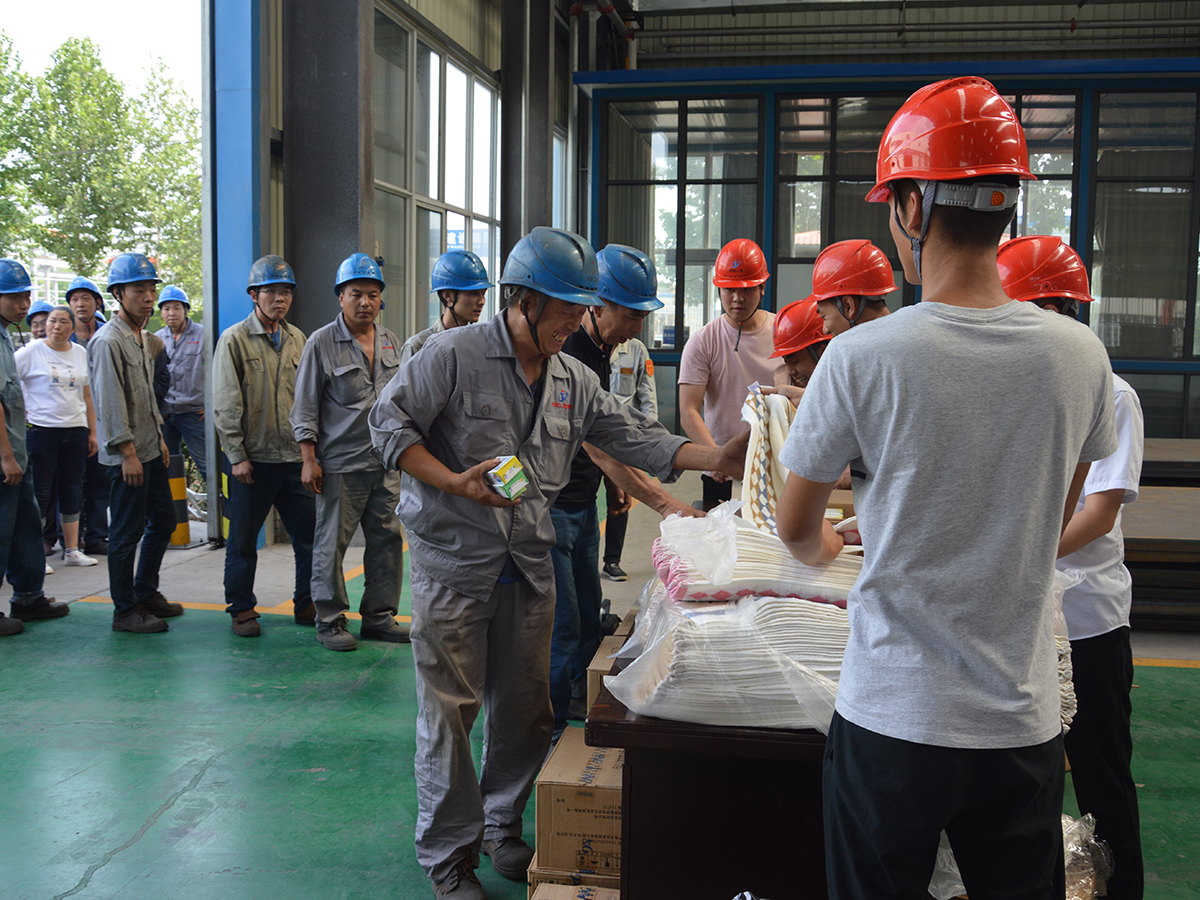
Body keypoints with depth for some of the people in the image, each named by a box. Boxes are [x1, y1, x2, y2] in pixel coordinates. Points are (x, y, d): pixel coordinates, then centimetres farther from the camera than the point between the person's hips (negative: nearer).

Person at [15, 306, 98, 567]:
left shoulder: (81, 354, 11)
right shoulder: (31, 351, -3)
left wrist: (93, 432, 12)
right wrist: (20, 411, -7)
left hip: (76, 430, 4)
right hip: (41, 429, -4)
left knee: (71, 491, 9)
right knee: (40, 492, -2)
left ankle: (72, 550, 17)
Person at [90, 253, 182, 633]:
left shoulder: (143, 336, 15)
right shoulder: (108, 341, -15)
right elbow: (111, 402, -18)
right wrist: (128, 453, -19)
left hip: (150, 449, 10)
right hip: (125, 456, -9)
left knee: (163, 520, 15)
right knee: (128, 531, -2)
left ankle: (146, 592, 30)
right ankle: (125, 610, 8)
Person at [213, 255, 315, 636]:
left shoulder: (297, 339, 11)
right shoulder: (234, 340, -3)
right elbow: (226, 405, -6)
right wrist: (237, 456, -10)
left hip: (295, 457, 4)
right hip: (253, 459, -4)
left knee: (311, 534, 5)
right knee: (243, 540, 6)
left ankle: (307, 605, 20)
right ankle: (241, 609, 21)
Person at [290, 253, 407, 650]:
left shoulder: (391, 342, 12)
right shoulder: (321, 343, -5)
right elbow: (305, 408, -4)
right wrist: (309, 460, -9)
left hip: (386, 463, 5)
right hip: (341, 465, -5)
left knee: (388, 539, 8)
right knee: (332, 542, 1)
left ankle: (379, 616, 20)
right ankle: (330, 620, 13)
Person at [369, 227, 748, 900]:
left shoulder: (575, 380, 9)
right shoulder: (454, 355, -9)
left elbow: (637, 438, 9)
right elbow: (390, 422, -10)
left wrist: (717, 460, -4)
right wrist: (455, 482, -22)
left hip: (529, 566, 6)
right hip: (453, 563, -5)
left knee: (524, 707, 13)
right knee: (451, 710, 0)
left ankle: (503, 829, 34)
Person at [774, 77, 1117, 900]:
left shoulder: (861, 358, -16)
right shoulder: (1082, 356, -5)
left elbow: (795, 531, -2)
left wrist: (825, 546, 21)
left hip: (894, 717, -3)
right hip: (1026, 719, 4)